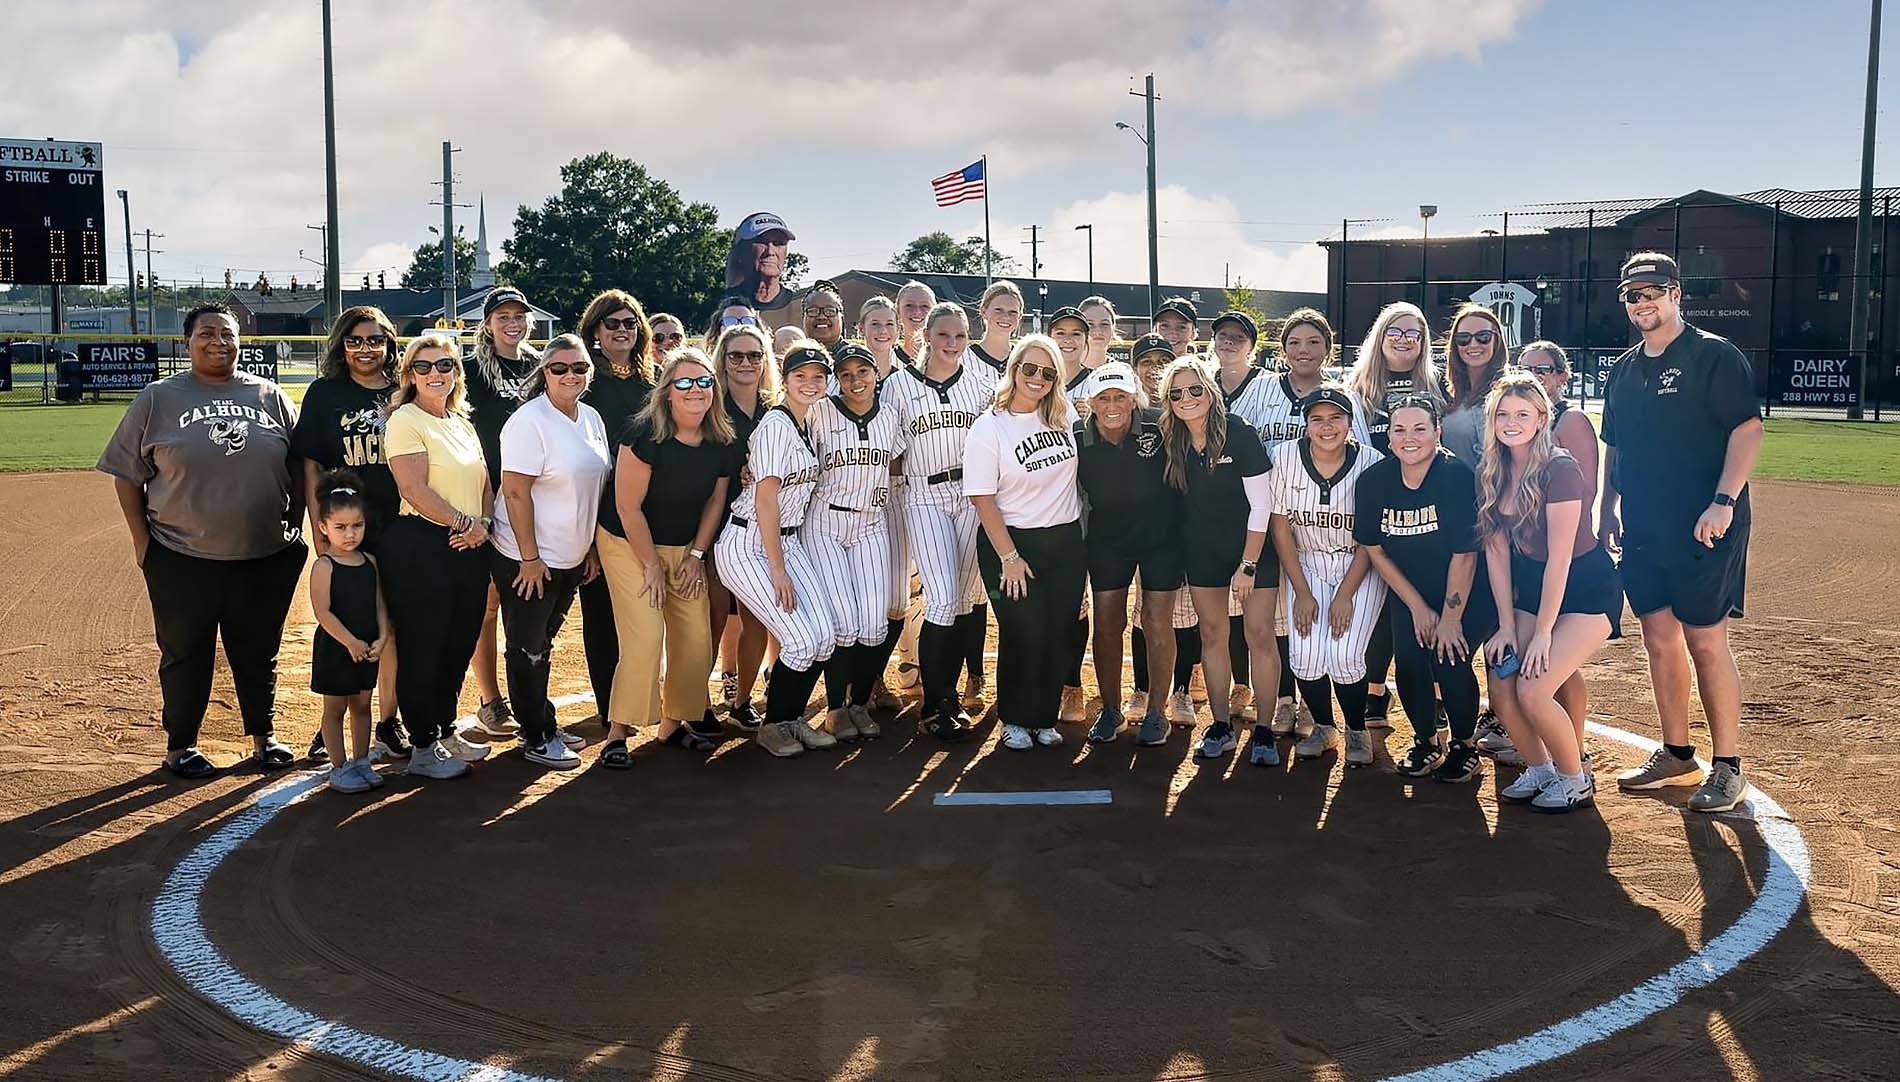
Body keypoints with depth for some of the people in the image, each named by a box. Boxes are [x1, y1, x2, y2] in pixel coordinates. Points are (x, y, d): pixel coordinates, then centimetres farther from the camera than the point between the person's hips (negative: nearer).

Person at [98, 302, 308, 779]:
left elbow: (299, 467, 11)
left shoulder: (270, 396, 6)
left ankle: (264, 736, 27)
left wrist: (295, 525, 6)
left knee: (259, 651, 12)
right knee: (185, 654, 8)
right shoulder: (159, 398, 1)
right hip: (183, 560, -1)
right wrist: (141, 540, -1)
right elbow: (127, 473, 4)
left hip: (265, 556, 2)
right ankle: (180, 745, 22)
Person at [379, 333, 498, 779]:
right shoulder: (405, 421, -7)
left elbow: (484, 482, 15)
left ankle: (446, 731, 29)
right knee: (422, 648, 0)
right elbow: (415, 491, -17)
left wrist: (484, 523, -3)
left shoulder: (462, 422, 16)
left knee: (460, 645, 14)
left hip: (469, 548, 8)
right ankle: (423, 750, 10)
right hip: (421, 546, -7)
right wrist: (464, 523, -14)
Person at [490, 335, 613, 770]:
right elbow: (515, 492, -19)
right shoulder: (529, 421, -17)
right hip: (527, 559, -7)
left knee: (542, 643, 19)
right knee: (528, 648, 5)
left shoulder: (591, 418, 7)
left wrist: (591, 548, 14)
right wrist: (530, 558, -19)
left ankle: (544, 724, 31)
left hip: (571, 557, 7)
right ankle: (536, 738, 15)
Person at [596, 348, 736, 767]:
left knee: (695, 636, 2)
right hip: (628, 544, -6)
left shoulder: (723, 444, -5)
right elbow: (628, 506, -19)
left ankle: (673, 723, 19)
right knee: (645, 637, -15)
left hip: (684, 549, 6)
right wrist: (651, 565, -14)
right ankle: (618, 733, -4)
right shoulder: (645, 434, -23)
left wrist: (696, 555, 4)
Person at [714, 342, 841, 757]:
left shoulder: (808, 424, 11)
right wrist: (778, 569, -18)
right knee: (802, 641, -12)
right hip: (748, 547, -8)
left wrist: (785, 561, 9)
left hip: (787, 540, 8)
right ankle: (773, 724, 9)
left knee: (825, 637, -2)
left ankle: (792, 718, 17)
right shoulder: (775, 425, -15)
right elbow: (765, 498, -18)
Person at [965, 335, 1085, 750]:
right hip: (1013, 542, -5)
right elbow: (982, 498, -13)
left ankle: (1044, 719, 20)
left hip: (1066, 541, 5)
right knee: (1023, 634, -2)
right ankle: (1015, 721, 16)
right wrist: (1009, 557, -14)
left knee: (1059, 633, 6)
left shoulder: (1064, 416, 4)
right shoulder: (989, 428, -11)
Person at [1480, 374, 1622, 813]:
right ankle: (1539, 769, 19)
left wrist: (1542, 633, -19)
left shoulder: (1560, 470, -22)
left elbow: (1559, 558, -22)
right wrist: (1507, 625, -3)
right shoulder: (1492, 475, -1)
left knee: (1532, 691, -18)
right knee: (1502, 691, -6)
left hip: (1587, 591, -6)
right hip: (1532, 590, 7)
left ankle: (1576, 780, 6)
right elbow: (1496, 550, 0)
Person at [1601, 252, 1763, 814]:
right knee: (1659, 639, 11)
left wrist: (1723, 502, -22)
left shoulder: (1714, 355, -6)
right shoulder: (1624, 369, 15)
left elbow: (1747, 429, -13)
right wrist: (1608, 508, 15)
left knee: (1706, 642, -6)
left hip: (1705, 530, -7)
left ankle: (1728, 768, 4)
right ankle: (1676, 756, 22)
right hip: (1642, 531, 7)